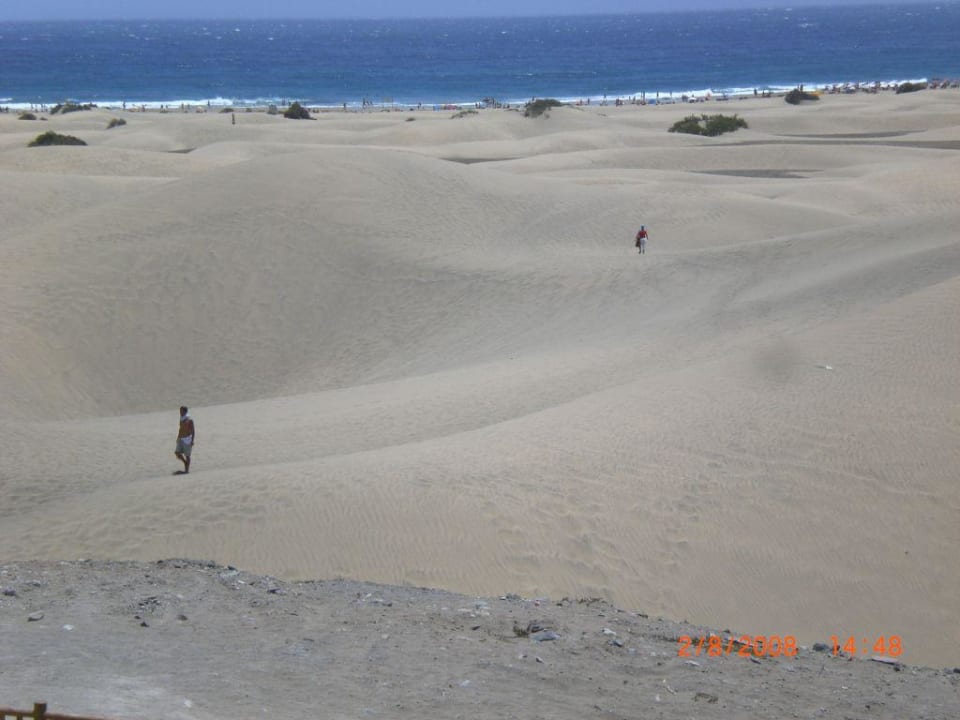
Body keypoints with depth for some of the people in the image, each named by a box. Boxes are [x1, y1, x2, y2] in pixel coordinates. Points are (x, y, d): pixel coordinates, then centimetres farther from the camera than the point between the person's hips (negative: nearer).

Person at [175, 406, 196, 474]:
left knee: (187, 455, -2)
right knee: (177, 453, 1)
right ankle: (186, 463, 23)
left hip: (187, 439, -7)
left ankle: (187, 470, 4)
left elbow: (193, 430, -12)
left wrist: (192, 440, -19)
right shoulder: (181, 419, 12)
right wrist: (178, 438, 22)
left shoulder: (189, 420, -10)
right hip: (181, 439, 7)